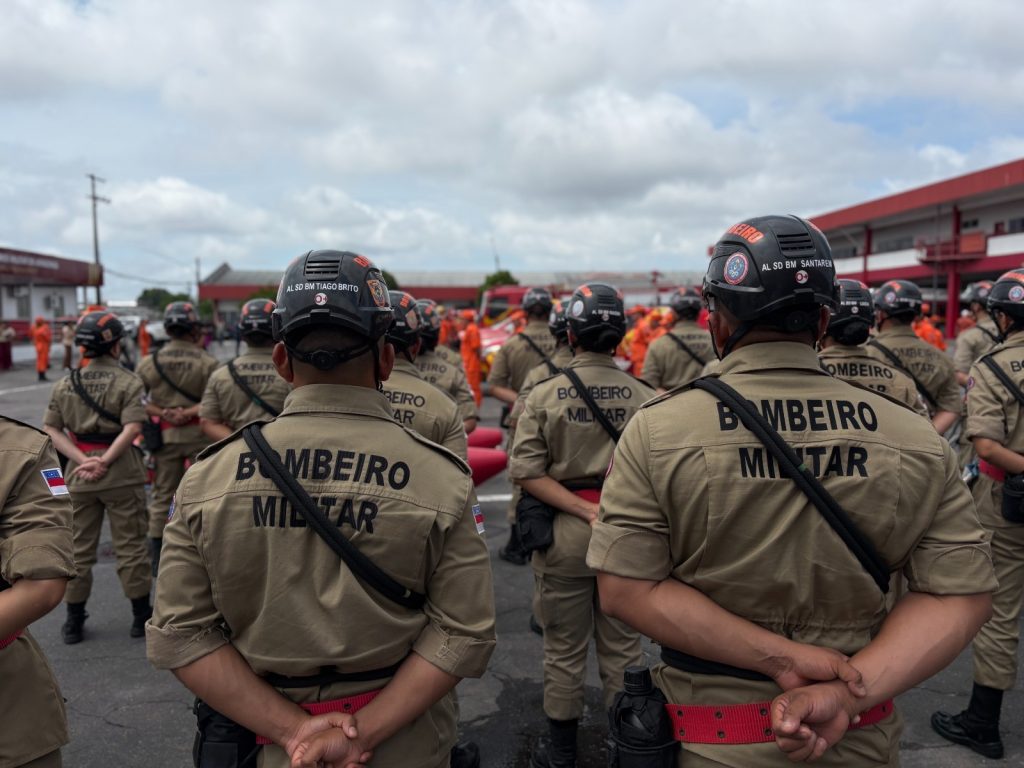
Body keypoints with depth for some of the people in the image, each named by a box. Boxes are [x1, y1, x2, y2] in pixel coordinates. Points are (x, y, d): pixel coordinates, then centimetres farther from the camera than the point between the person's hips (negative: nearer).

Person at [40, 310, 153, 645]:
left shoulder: (65, 384, 5)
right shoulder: (128, 382, -8)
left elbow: (51, 429, 2)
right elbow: (131, 428, -19)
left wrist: (83, 460, -6)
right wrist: (104, 461, -15)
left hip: (79, 476, 4)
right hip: (122, 474, -4)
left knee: (78, 549, 15)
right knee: (130, 547, 7)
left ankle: (74, 620, 24)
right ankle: (141, 616, 15)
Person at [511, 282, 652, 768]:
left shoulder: (544, 394, -7)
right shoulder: (643, 396, -5)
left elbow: (527, 472, -13)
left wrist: (585, 510, -13)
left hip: (564, 531, -1)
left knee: (564, 648, 15)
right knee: (623, 646, 17)